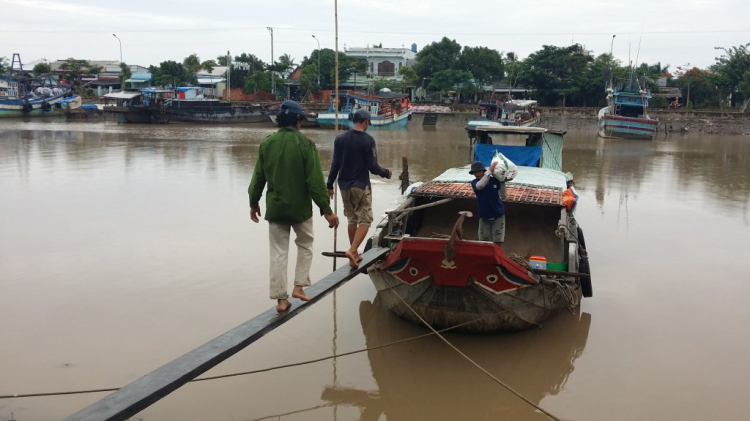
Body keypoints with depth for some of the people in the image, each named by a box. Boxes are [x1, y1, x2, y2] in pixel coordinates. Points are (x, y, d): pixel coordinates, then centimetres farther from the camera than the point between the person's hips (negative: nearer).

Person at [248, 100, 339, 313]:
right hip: (300, 207, -3)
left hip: (275, 207, 3)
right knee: (305, 245, 21)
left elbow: (258, 177, 5)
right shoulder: (305, 144, -13)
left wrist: (254, 202, 18)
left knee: (278, 253, 9)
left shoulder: (267, 143, -1)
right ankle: (299, 286, 16)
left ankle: (281, 298, 11)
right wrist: (326, 209, -10)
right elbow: (315, 180, -15)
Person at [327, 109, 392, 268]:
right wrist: (386, 173, 7)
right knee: (365, 220, 3)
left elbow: (335, 164, 0)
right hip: (361, 185, -5)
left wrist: (330, 185, 7)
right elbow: (372, 167, -12)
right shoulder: (368, 140, -12)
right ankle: (352, 250, -14)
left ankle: (354, 254, 22)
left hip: (344, 185, 5)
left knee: (352, 219, 16)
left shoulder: (340, 138, 0)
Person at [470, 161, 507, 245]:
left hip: (498, 215, 0)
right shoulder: (474, 182, -8)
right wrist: (490, 170, -34)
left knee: (497, 243, 1)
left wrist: (502, 181, -14)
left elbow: (503, 195, -4)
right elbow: (480, 185, -32)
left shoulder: (495, 180, -6)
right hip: (484, 216, 0)